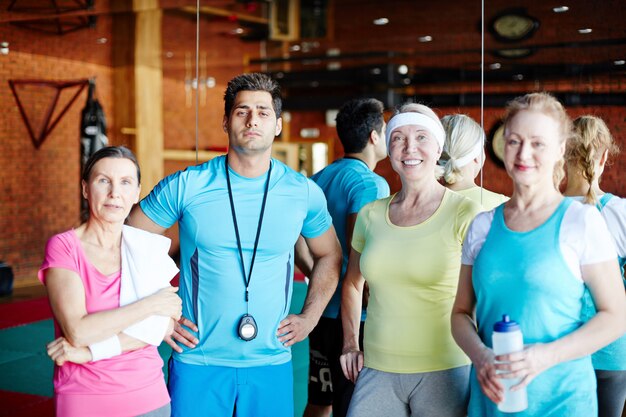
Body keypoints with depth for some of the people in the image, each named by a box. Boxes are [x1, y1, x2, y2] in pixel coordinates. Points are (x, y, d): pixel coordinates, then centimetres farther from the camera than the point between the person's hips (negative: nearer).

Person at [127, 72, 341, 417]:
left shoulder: (304, 192, 0)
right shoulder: (185, 186, -6)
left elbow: (329, 256, 16)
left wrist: (309, 317, 8)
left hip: (271, 364, 2)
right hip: (197, 365, -1)